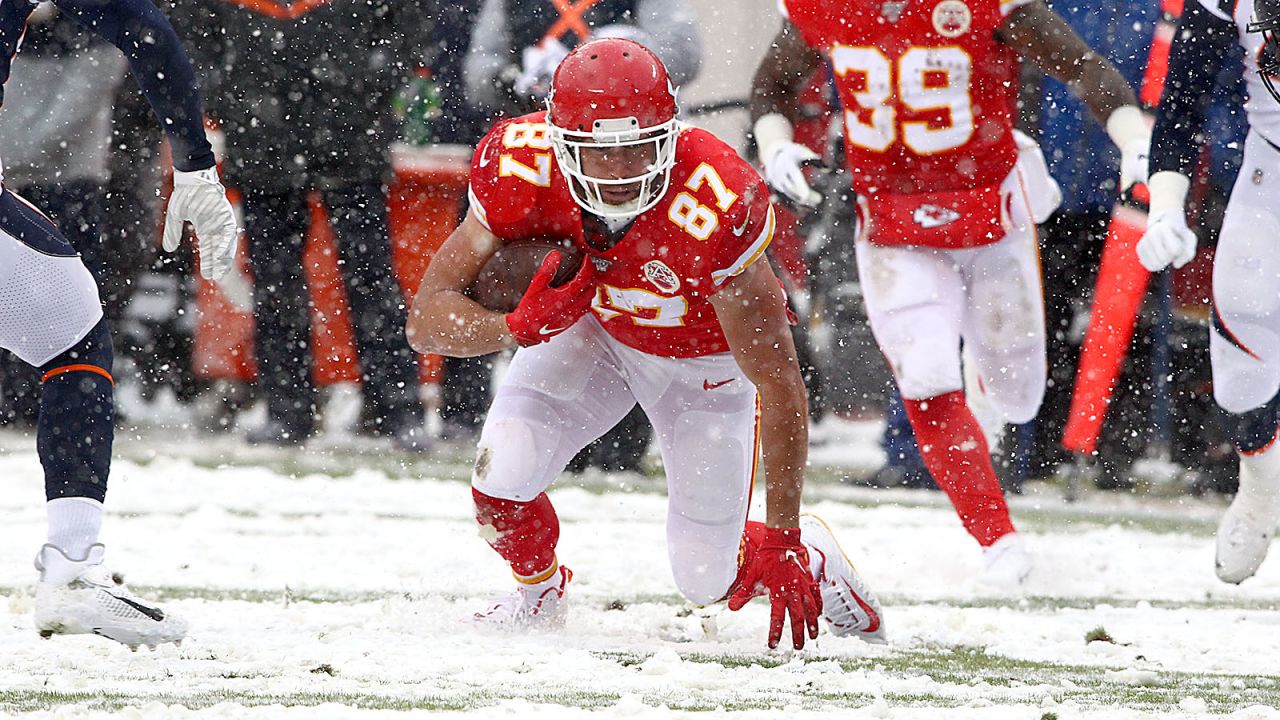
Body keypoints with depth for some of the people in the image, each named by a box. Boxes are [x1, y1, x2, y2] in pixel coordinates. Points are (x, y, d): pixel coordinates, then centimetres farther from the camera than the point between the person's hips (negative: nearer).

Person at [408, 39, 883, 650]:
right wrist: (518, 326, -47)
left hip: (705, 360, -2)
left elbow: (780, 386, -33)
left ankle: (809, 559, 37)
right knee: (502, 480, -20)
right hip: (596, 330, 2)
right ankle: (536, 592, 16)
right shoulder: (521, 170, -32)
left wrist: (782, 543, -31)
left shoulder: (712, 213, -41)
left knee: (708, 579, 0)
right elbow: (426, 320, -26)